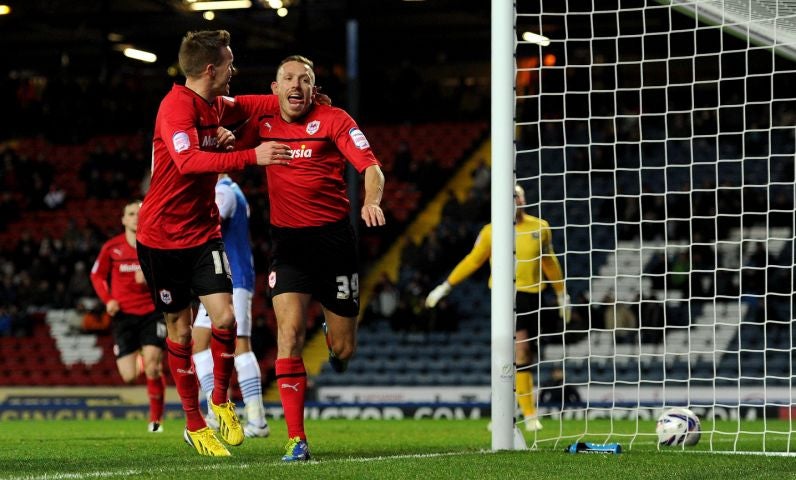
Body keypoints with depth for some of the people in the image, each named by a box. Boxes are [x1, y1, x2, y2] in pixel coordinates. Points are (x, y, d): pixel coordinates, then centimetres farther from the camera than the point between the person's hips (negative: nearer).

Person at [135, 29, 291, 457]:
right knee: (179, 328, 4)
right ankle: (194, 424, 16)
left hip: (203, 231, 6)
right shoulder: (176, 106, -20)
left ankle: (220, 401, 9)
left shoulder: (214, 103, 5)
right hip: (162, 234, -6)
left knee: (224, 316, -12)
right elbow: (187, 161, -38)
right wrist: (251, 156, -45)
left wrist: (225, 138, 3)